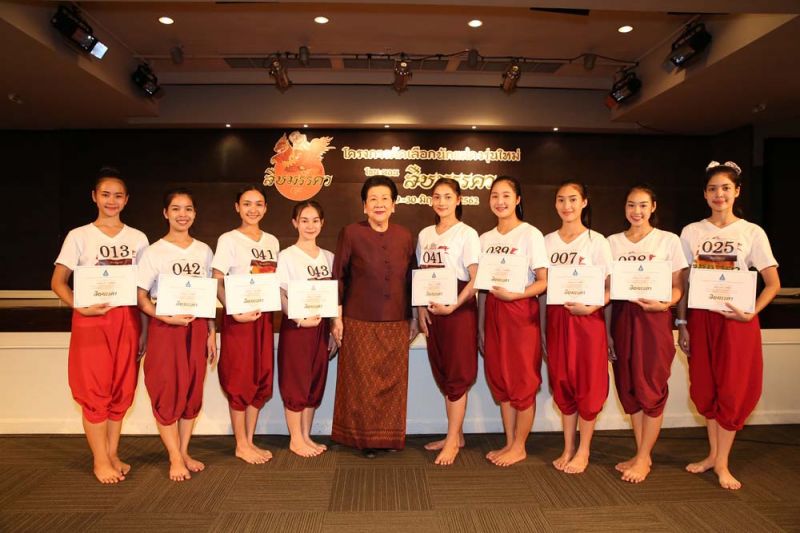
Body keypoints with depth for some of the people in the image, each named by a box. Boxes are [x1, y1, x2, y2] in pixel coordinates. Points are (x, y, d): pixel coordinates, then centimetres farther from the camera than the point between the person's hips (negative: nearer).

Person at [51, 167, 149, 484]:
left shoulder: (137, 238, 9)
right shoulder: (79, 236, 2)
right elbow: (58, 282, 0)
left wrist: (145, 328, 5)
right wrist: (80, 307, -18)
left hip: (127, 319, 3)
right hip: (92, 319, -2)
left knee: (122, 390, 7)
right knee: (95, 391, 0)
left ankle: (113, 454, 21)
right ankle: (100, 461, 12)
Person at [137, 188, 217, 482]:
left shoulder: (203, 251, 7)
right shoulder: (154, 252, -4)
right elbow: (141, 298, -6)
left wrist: (211, 333, 7)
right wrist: (167, 318, -20)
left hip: (197, 327, 4)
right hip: (165, 328, -3)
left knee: (193, 391, 9)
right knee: (167, 393, 0)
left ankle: (185, 452, 23)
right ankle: (175, 458, 13)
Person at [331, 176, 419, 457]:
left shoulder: (404, 236, 5)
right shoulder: (351, 233, -4)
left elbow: (411, 279, 11)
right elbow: (338, 277, -2)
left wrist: (414, 317, 12)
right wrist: (337, 318, -4)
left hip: (396, 323, 3)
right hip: (360, 322, -3)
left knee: (394, 381, 10)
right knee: (362, 381, 5)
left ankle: (390, 436, 25)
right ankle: (364, 437, 21)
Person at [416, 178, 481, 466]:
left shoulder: (467, 234, -6)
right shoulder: (425, 234, 11)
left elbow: (476, 280, -12)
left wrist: (452, 307, -18)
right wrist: (421, 308, 2)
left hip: (458, 310, -6)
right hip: (432, 310, 6)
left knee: (457, 376, 0)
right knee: (442, 374, 11)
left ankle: (452, 440, 9)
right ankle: (456, 434, 23)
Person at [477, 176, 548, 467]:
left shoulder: (531, 234, -6)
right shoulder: (485, 238, 11)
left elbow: (544, 282, -10)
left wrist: (513, 294, -24)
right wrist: (481, 326, 11)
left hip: (521, 311, -6)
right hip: (492, 312, 6)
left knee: (522, 381, 2)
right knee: (499, 379, 11)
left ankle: (519, 447, 17)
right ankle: (509, 443, 25)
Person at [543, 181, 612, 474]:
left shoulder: (597, 242, -3)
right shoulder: (548, 241, 8)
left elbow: (610, 288, -5)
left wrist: (591, 307, -22)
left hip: (587, 319, -3)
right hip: (555, 318, 4)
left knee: (587, 384, 3)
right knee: (562, 384, 10)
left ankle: (583, 451, 19)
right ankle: (568, 449, 24)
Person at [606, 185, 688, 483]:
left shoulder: (669, 241, 2)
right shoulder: (613, 242, 9)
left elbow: (678, 287, 1)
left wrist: (664, 304, -20)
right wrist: (607, 330, 6)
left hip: (654, 319, -3)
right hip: (621, 317, 3)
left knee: (651, 388, -1)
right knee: (628, 388, 7)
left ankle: (643, 458, 12)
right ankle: (641, 454, 21)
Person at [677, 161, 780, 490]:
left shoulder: (752, 233, -1)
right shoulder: (691, 232, 4)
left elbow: (773, 283, -1)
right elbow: (683, 283, 5)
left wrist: (750, 313, -16)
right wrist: (682, 324, 2)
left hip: (736, 320, -2)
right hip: (701, 318, 2)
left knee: (733, 389, 2)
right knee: (705, 389, 9)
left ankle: (722, 463, 14)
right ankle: (713, 454, 26)